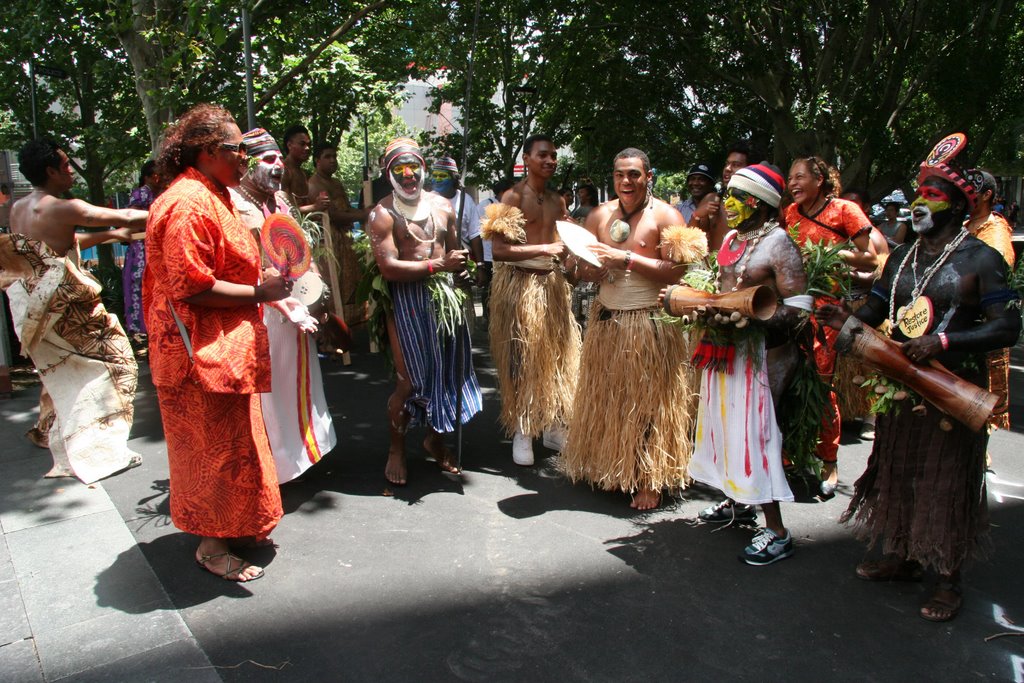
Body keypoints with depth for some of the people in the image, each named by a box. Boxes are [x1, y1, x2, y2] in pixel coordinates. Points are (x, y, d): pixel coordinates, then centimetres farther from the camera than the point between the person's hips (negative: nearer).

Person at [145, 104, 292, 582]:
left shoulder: (213, 197, 15)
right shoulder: (188, 204, -20)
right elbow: (192, 287, -25)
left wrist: (265, 288, 16)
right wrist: (259, 292, -20)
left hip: (225, 345, 11)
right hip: (201, 350, -11)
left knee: (234, 439, 18)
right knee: (214, 445, 0)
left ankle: (235, 527, 33)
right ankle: (212, 546, 15)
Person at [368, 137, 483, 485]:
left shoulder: (441, 205, 11)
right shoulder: (383, 214, -7)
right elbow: (388, 267, -17)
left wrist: (460, 268, -2)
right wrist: (438, 265, -18)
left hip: (444, 295, 6)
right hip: (408, 301, -6)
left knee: (447, 371, 11)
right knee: (411, 379, -2)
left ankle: (436, 439, 33)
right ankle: (397, 449, 19)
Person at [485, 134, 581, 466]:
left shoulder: (557, 201, 14)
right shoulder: (513, 196, -7)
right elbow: (499, 250, -16)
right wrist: (545, 249, -18)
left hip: (552, 283, 6)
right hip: (519, 284, -6)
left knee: (555, 355, 9)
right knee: (522, 359, -1)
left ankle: (552, 423, 22)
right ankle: (522, 430, 11)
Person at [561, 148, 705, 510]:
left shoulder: (665, 216, -6)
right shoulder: (599, 215, 9)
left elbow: (676, 272, -15)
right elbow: (585, 269, 13)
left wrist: (626, 258, -19)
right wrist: (590, 268, -10)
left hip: (650, 323, -5)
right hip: (606, 319, 5)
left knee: (648, 401, 1)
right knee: (606, 397, 10)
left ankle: (649, 480, 12)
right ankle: (609, 468, 26)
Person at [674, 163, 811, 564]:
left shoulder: (778, 243, -12)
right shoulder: (732, 238, 12)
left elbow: (797, 309, -18)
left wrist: (745, 320, -25)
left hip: (760, 353, -8)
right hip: (726, 349, 8)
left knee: (755, 432, -5)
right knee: (728, 424, 16)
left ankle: (777, 532, 6)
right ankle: (739, 501, 35)